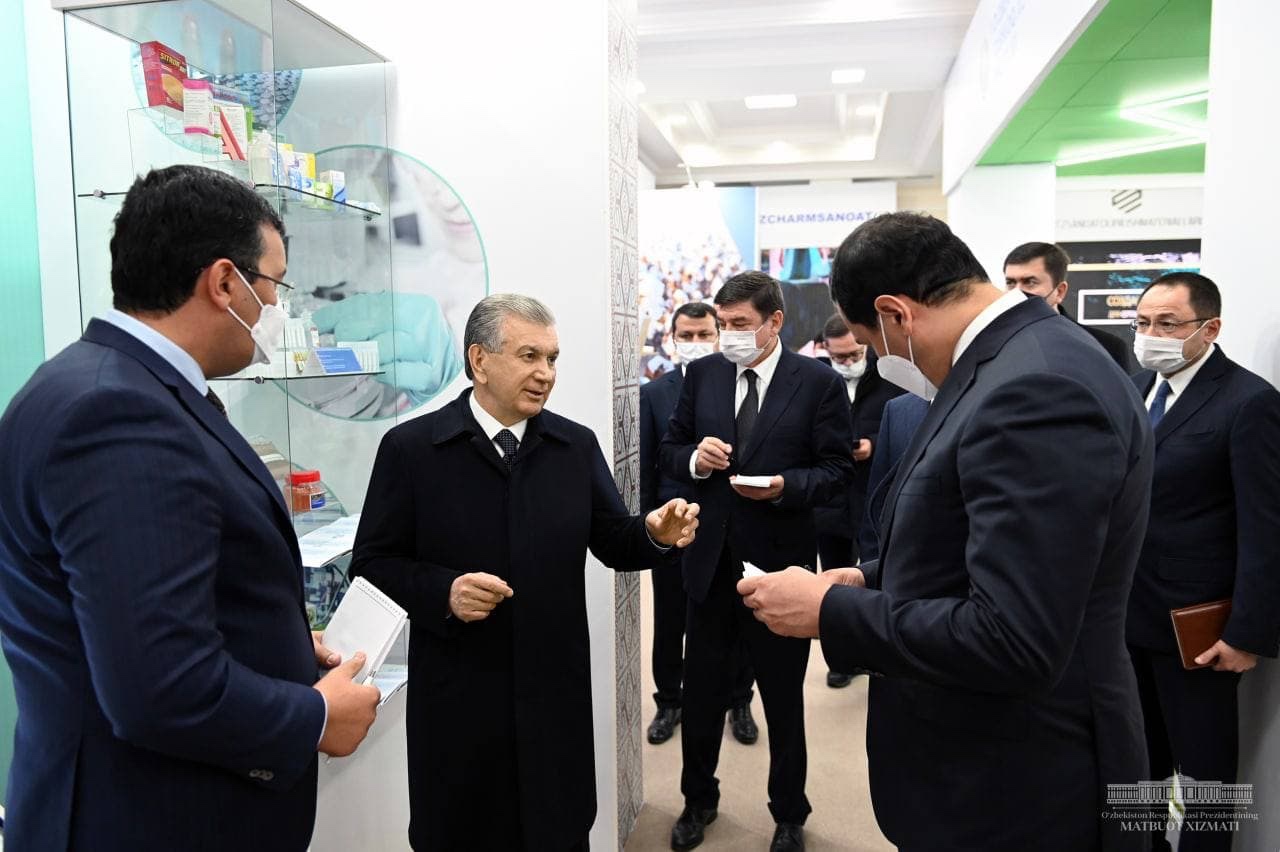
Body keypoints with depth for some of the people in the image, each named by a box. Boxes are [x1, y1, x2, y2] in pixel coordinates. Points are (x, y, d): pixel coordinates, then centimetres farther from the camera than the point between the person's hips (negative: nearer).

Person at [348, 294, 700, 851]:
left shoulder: (577, 445, 3)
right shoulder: (410, 447, -6)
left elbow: (614, 543, 4)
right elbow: (372, 562, -4)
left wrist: (656, 535, -17)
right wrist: (443, 592, -21)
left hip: (556, 692, 3)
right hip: (458, 697, -2)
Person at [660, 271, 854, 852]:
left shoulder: (820, 382, -7)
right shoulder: (701, 374, 2)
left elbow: (838, 470, -6)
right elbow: (670, 451, 8)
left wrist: (785, 486, -23)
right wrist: (694, 458, -14)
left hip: (778, 559, -3)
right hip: (709, 557, 3)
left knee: (783, 696, 14)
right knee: (701, 689, 16)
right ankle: (698, 799, 39)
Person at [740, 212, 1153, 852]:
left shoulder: (1037, 387, -27)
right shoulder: (1016, 364, 5)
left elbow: (1013, 643, -30)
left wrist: (830, 610, -21)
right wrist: (875, 582, 5)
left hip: (1021, 790, -9)